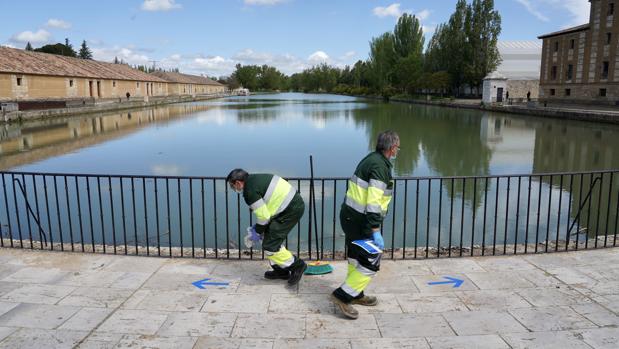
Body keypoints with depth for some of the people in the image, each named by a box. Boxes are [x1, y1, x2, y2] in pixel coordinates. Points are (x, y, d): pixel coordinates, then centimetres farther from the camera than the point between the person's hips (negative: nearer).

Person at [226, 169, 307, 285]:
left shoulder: (249, 191, -15)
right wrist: (258, 227, 23)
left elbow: (263, 216, -14)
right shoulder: (254, 179, 15)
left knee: (270, 245, -6)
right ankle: (280, 270, 28)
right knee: (271, 237, 19)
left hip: (291, 210, -10)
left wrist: (257, 232, 3)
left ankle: (297, 265, 7)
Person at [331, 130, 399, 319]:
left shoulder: (371, 159, 12)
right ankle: (342, 296, 2)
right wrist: (375, 231, -22)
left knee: (357, 258, 21)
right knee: (371, 262, -2)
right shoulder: (380, 166, -19)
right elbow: (373, 203, -24)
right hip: (360, 221, -10)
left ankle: (356, 295, 35)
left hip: (349, 216, 10)